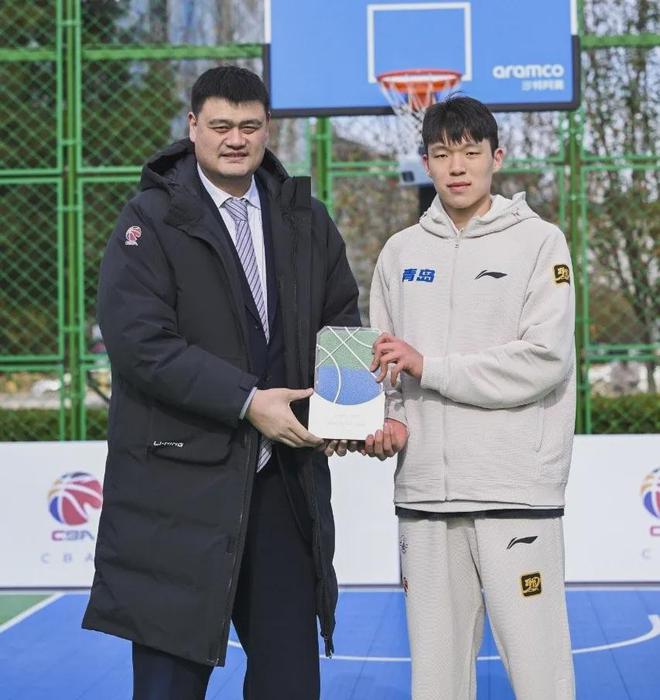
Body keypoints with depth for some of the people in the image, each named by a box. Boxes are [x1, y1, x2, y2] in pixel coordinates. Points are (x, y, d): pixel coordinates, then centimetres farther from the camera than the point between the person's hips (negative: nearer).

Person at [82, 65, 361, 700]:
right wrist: (247, 402, -19)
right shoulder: (152, 219, -5)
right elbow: (138, 340, -15)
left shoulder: (305, 218, 10)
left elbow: (342, 319, 16)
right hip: (181, 482, -4)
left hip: (285, 480, 5)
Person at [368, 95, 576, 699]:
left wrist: (429, 367, -11)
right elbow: (383, 364, 15)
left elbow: (544, 360, -11)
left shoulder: (538, 241, 0)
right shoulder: (401, 252, 13)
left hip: (517, 490, -4)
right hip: (424, 490, 4)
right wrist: (388, 424, -5)